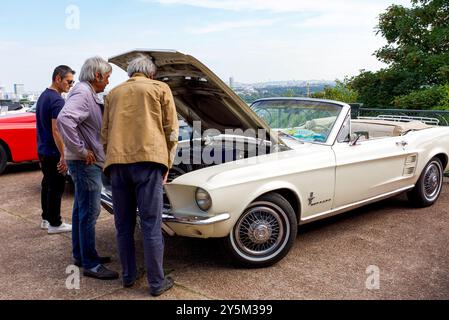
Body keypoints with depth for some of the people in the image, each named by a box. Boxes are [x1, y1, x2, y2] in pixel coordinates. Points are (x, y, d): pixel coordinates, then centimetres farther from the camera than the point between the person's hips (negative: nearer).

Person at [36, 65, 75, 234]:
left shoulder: (43, 96, 12)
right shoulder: (57, 100, -18)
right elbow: (56, 130, -23)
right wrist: (64, 156, -22)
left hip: (42, 151, 9)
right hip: (54, 153, -9)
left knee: (47, 185, 16)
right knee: (56, 188, -1)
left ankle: (46, 219, 26)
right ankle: (54, 224, 8)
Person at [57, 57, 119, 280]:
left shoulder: (88, 94, 14)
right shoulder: (82, 93, -18)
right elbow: (64, 119, -33)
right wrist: (82, 150, -27)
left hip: (86, 162, 11)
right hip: (86, 162, -11)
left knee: (81, 210, 17)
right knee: (89, 212, -5)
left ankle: (80, 255, 30)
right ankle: (91, 265, 4)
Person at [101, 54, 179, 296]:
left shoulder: (113, 93, 23)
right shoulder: (160, 88, 12)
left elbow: (105, 133, 21)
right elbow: (171, 130, 8)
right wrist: (166, 165, 15)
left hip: (116, 163, 4)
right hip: (147, 160, -4)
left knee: (123, 225, 13)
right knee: (151, 226, 1)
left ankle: (128, 276, 25)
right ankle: (157, 283, 10)